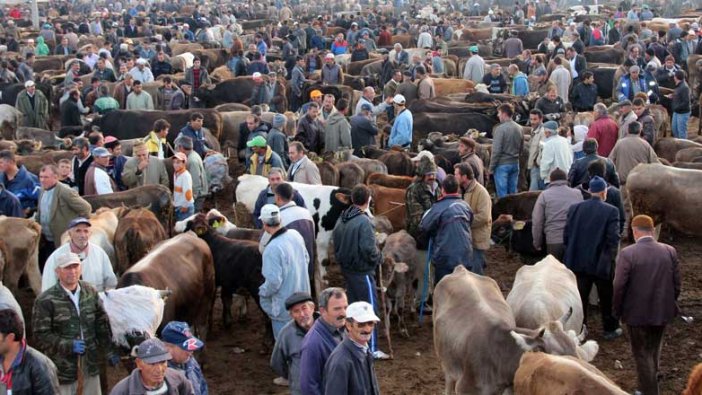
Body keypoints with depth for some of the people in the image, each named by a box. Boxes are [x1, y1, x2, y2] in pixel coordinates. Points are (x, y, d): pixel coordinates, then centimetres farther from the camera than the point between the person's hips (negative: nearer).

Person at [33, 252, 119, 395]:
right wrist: (69, 345, -20)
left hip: (90, 366, 5)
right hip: (63, 368, -5)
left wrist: (109, 351, 11)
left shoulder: (90, 292, 7)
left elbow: (102, 324, 14)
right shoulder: (45, 301, -11)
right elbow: (41, 336, -12)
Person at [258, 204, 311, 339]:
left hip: (284, 307, -7)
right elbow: (306, 259, 10)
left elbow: (273, 281, -25)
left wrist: (263, 292, -6)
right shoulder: (295, 235, -4)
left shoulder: (272, 249, -27)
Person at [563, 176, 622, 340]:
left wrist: (572, 254, 11)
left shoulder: (575, 208, -2)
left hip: (578, 262, 3)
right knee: (606, 298, 14)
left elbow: (566, 235, -1)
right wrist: (609, 258, 2)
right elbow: (613, 239, -15)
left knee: (580, 297, 11)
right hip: (601, 263, -3)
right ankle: (610, 329, 27)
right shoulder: (611, 211, -12)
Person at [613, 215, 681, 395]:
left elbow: (619, 286, -17)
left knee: (642, 353, 9)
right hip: (662, 312, 4)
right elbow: (676, 283, 1)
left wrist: (616, 311, -2)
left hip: (637, 313, -4)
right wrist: (669, 303, 16)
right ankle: (652, 379, 41)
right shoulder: (669, 251, -6)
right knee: (654, 348, 25)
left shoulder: (627, 254, -18)